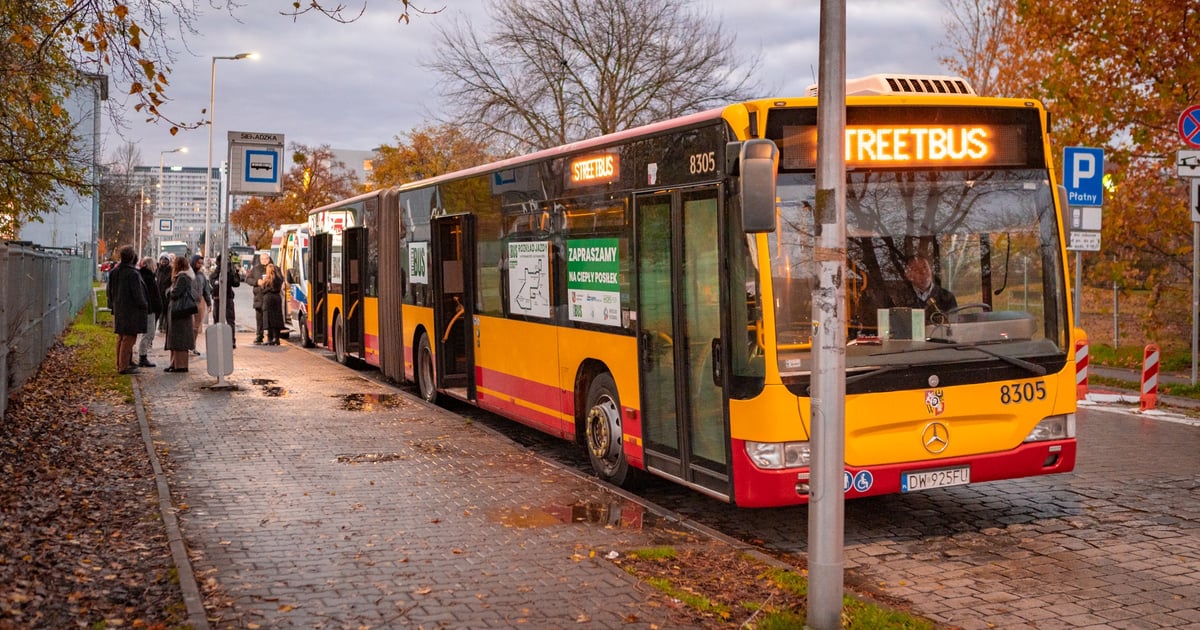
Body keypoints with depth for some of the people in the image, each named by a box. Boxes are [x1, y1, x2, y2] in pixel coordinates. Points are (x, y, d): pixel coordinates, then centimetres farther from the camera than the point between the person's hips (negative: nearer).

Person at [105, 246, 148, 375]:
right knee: (129, 338, -3)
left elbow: (108, 291, 13)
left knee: (121, 338, 17)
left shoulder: (113, 272, 5)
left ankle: (120, 364, 24)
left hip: (118, 310, 8)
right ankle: (124, 366, -3)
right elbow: (137, 294, -18)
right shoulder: (133, 274, -19)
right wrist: (144, 305, -2)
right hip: (131, 311, -8)